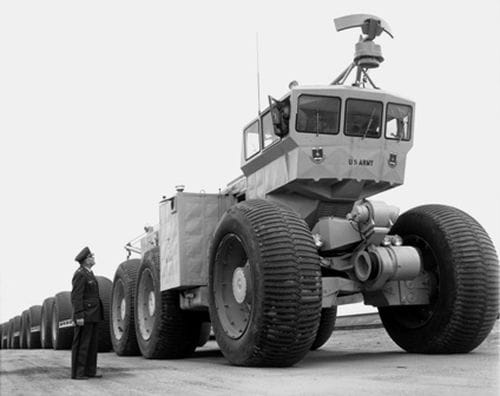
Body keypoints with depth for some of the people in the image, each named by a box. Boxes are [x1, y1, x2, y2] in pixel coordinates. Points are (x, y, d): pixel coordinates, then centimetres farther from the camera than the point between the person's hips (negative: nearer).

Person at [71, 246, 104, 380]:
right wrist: (79, 316, -24)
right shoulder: (80, 274, -14)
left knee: (92, 343, 11)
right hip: (84, 315, -10)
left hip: (92, 315, 10)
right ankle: (77, 372, 0)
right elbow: (76, 297, -19)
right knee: (81, 344, -5)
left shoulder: (88, 274, 16)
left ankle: (90, 370, 16)